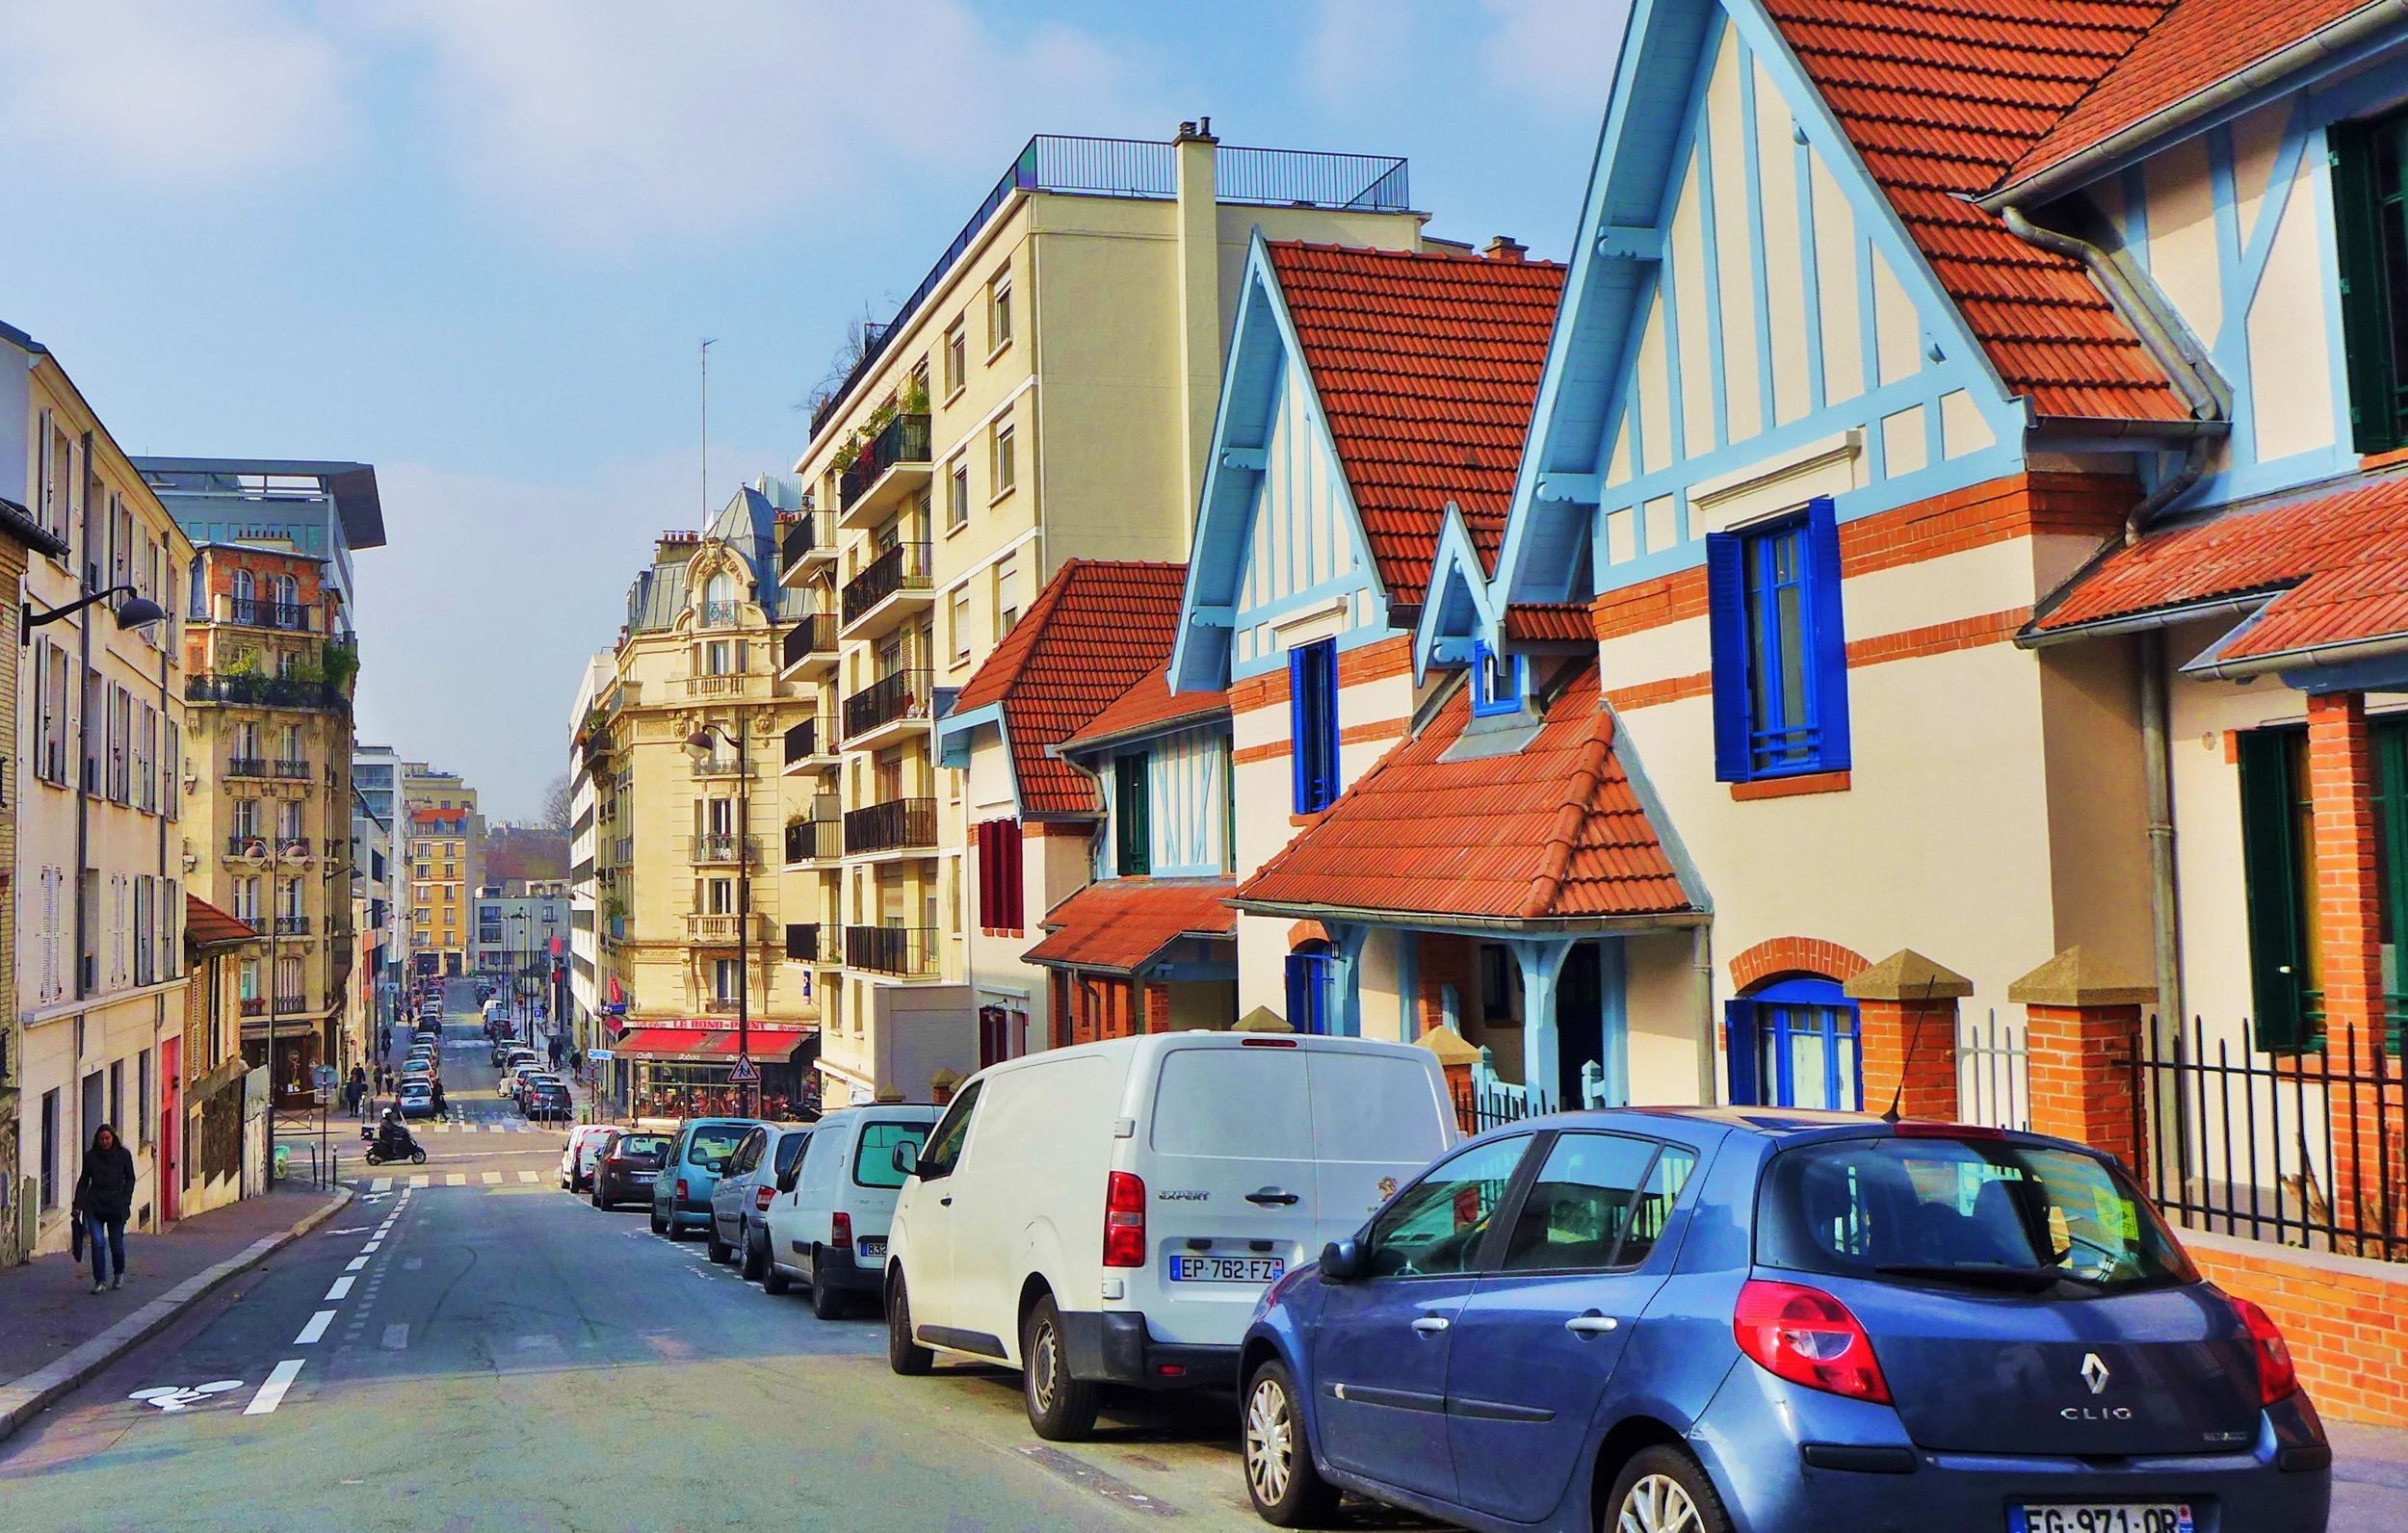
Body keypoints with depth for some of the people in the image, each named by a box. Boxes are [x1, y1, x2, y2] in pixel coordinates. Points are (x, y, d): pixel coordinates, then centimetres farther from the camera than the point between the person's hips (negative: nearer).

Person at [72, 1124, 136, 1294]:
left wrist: (126, 1200, 0)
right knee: (98, 1243, -9)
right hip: (94, 1205, 1)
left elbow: (130, 1178, 10)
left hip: (116, 1206, 0)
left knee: (116, 1244, 4)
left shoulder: (123, 1155, 3)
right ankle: (100, 1280, -2)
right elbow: (83, 1182, 9)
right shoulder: (90, 1156, 4)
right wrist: (78, 1205, 2)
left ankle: (119, 1274, 29)